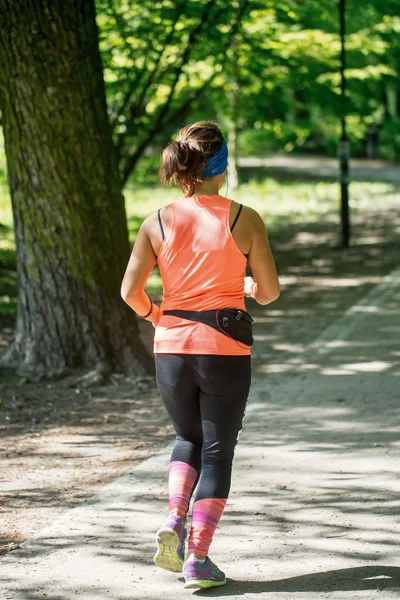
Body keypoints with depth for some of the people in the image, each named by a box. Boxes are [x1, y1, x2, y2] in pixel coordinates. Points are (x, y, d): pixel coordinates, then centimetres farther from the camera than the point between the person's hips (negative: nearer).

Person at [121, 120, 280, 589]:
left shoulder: (158, 222, -4)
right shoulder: (244, 220, -8)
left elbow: (130, 291, -4)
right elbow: (270, 291, -3)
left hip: (172, 348, 2)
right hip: (226, 350, -2)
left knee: (189, 438, 25)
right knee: (217, 451, 9)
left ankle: (174, 520, 3)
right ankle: (198, 559, 6)